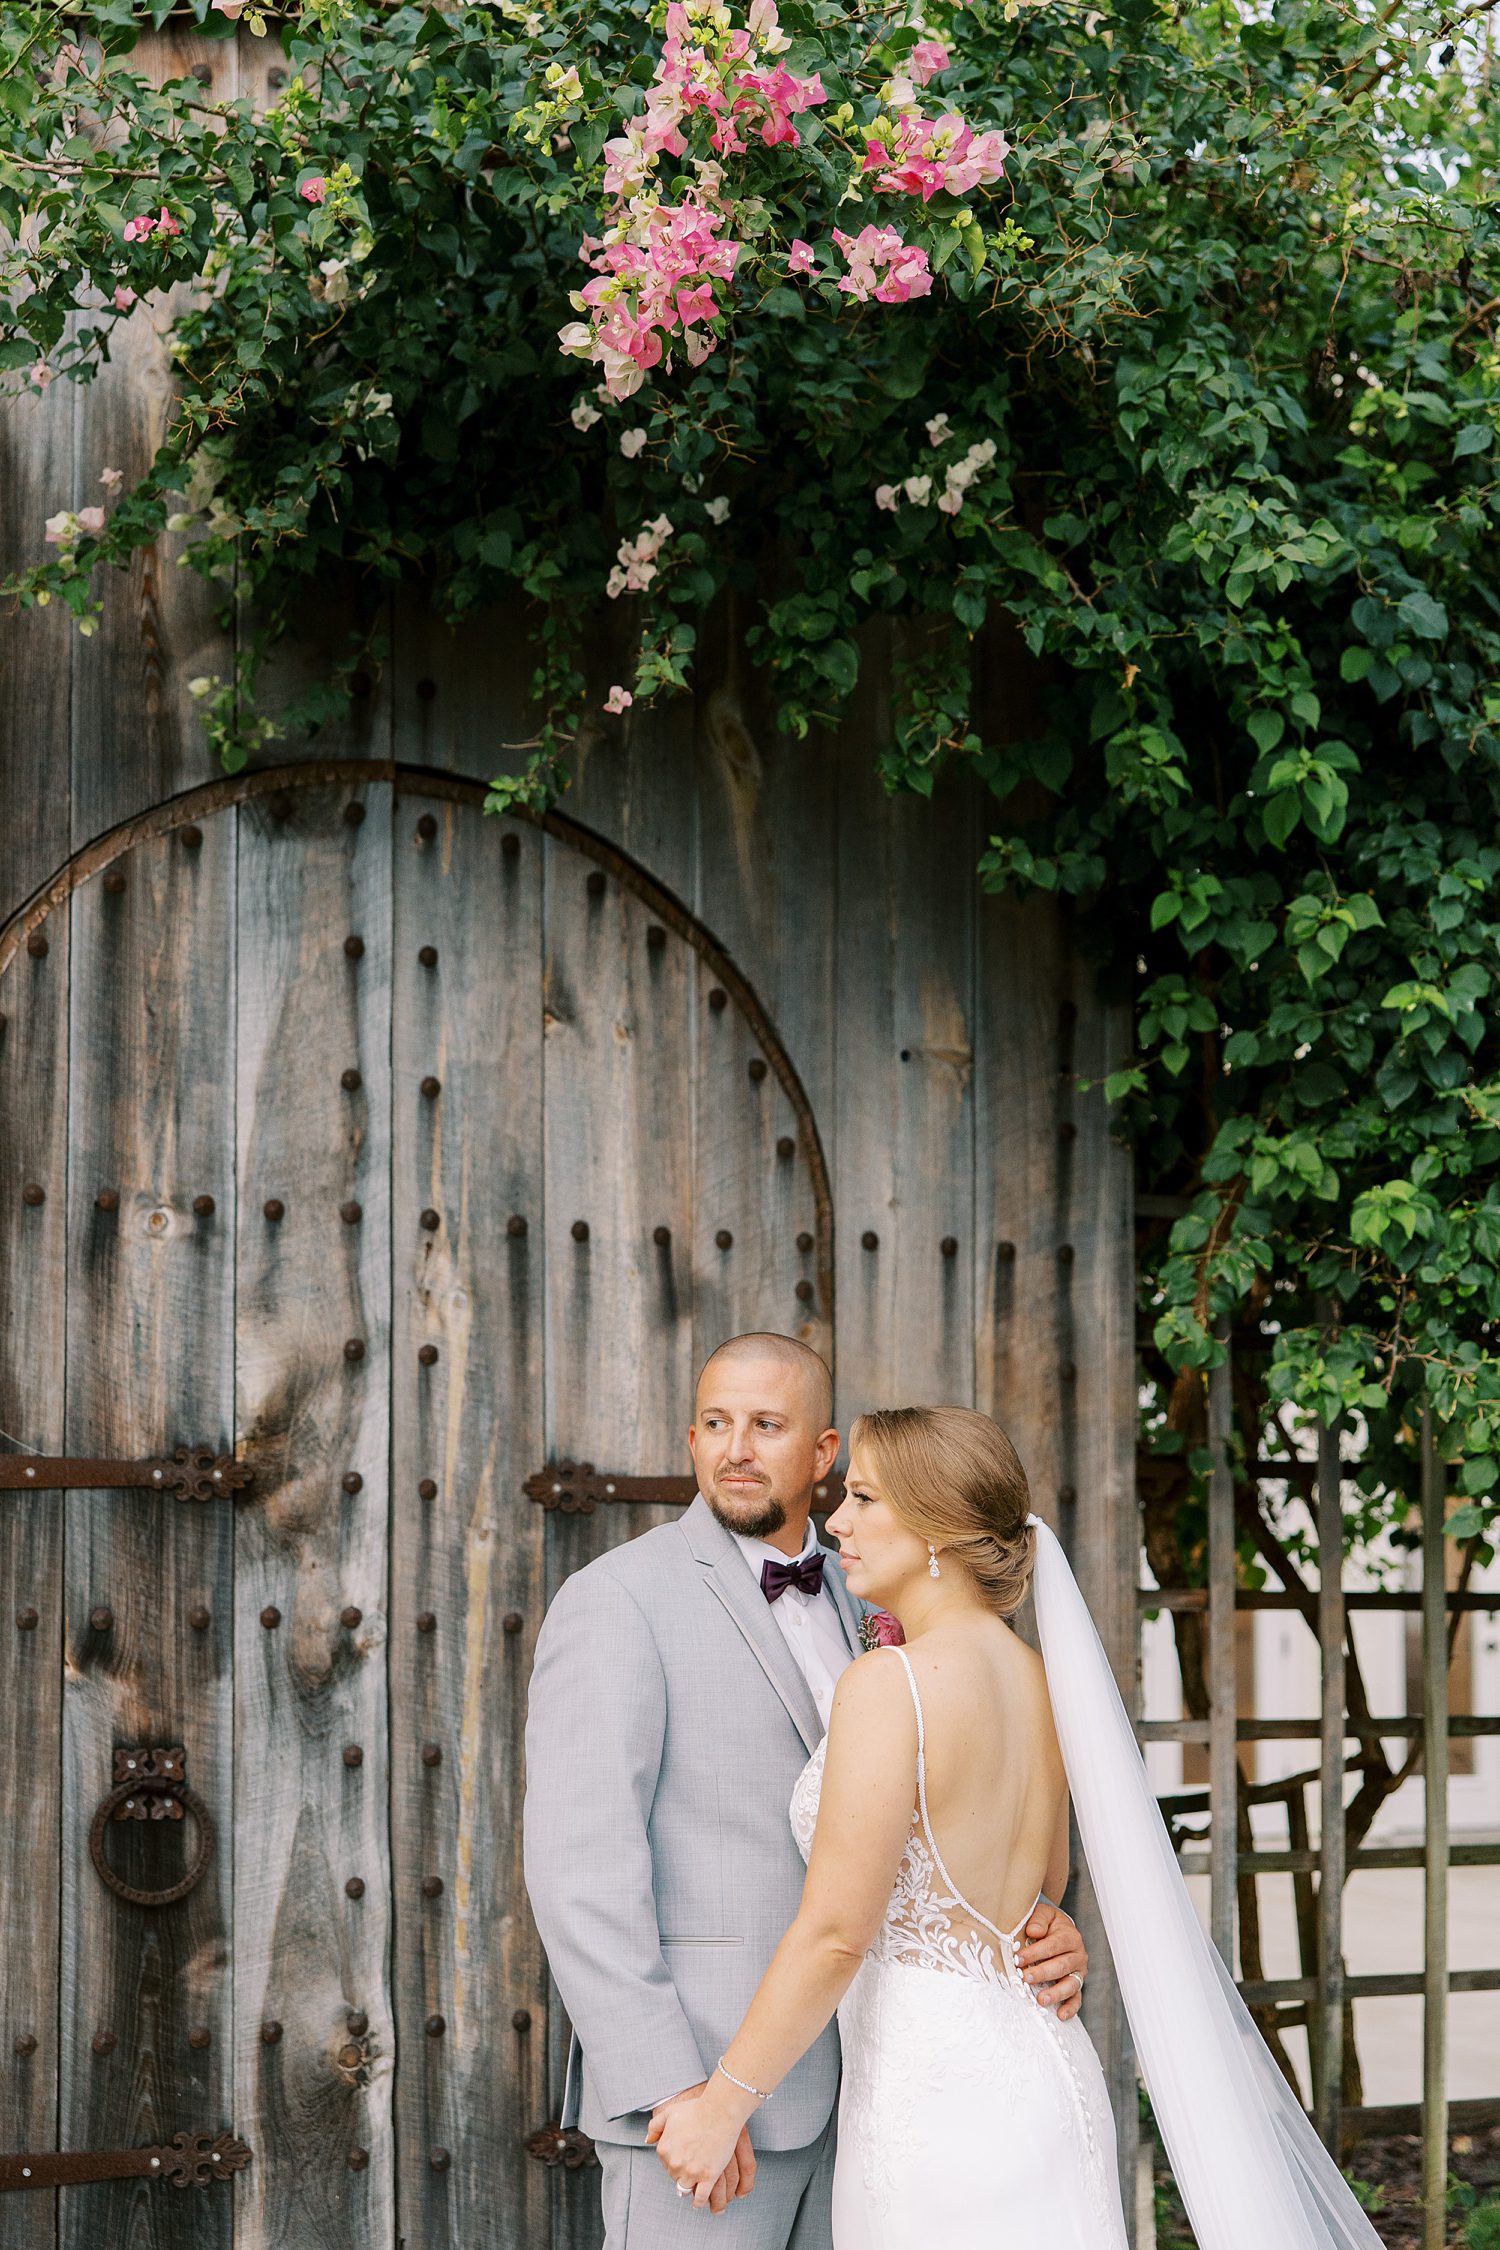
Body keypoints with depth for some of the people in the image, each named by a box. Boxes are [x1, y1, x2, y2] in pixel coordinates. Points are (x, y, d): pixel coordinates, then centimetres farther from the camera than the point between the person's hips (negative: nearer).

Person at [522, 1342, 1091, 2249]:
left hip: (841, 2092, 7)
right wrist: (667, 2088, -22)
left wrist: (1042, 1925, -7)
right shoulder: (616, 1602, -8)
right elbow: (579, 1866, -15)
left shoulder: (856, 1606, 14)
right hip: (703, 2095, -6)